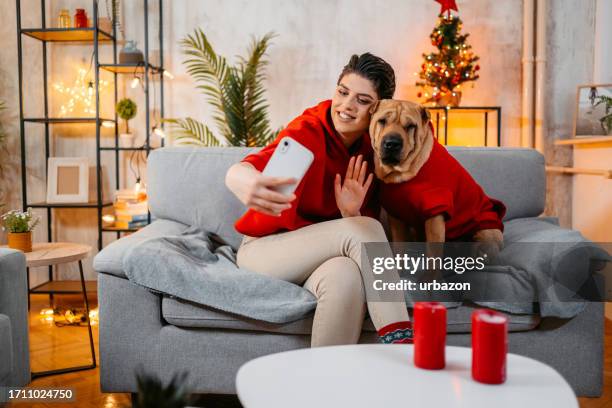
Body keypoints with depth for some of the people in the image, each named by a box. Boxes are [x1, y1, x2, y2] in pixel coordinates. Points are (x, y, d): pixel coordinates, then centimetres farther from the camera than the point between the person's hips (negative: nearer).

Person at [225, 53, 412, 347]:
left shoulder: (370, 151, -1)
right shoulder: (309, 130, -18)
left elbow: (365, 230, 0)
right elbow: (238, 171, -38)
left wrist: (351, 213, -23)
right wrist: (243, 181, -63)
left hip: (317, 256, 4)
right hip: (263, 248, -4)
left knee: (346, 274, -35)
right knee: (363, 228, -29)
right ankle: (400, 342, -27)